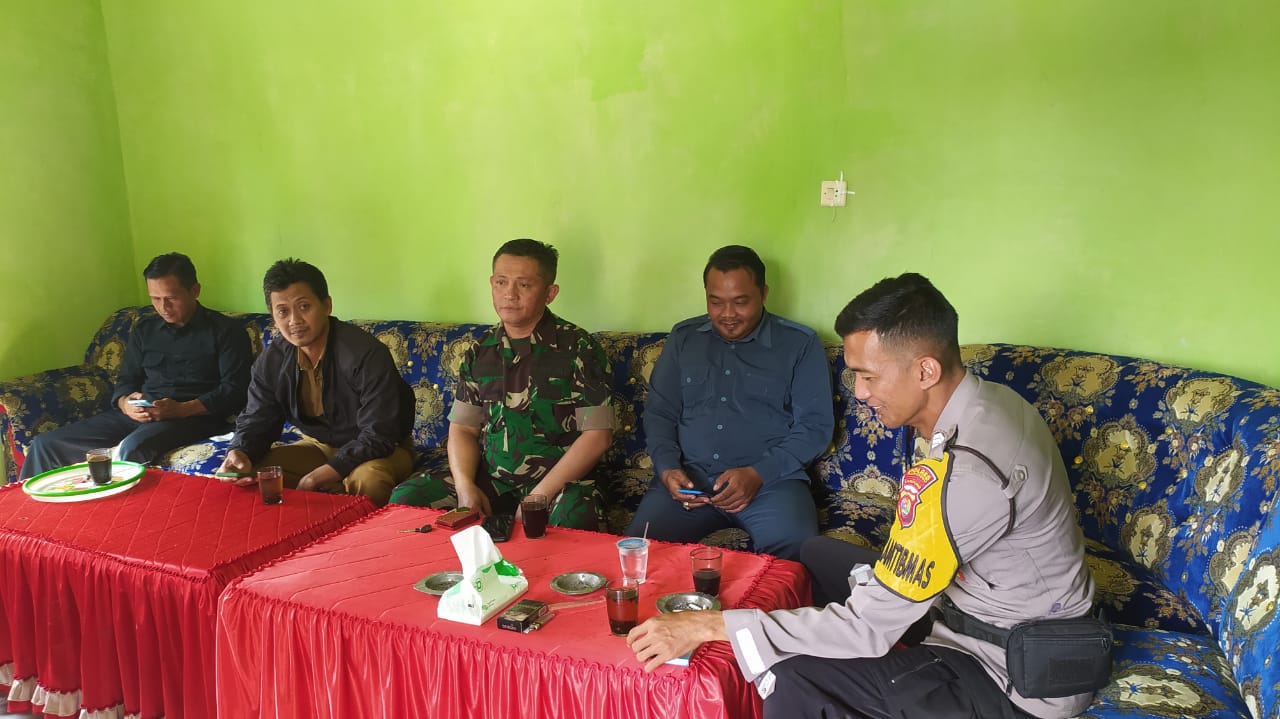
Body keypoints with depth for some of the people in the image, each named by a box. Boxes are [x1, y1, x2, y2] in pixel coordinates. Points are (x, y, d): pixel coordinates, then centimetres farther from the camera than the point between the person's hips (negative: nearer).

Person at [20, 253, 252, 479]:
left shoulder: (226, 330, 1)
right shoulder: (144, 329, 19)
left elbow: (234, 391, -8)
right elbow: (126, 380, 21)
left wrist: (182, 409, -20)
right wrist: (125, 403, -4)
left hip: (193, 417, -6)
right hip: (140, 415, 6)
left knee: (132, 448, -37)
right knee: (44, 444, -4)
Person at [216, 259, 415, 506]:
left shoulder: (366, 353, -27)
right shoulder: (271, 362, -5)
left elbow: (378, 435, -29)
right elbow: (256, 421, 2)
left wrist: (320, 476, -32)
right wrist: (239, 454, -24)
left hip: (381, 450, -6)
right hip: (320, 446, 7)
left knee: (368, 479, -39)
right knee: (254, 470, -11)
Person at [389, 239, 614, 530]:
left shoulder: (578, 348, -6)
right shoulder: (480, 352, 10)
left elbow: (597, 435, -10)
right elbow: (462, 429, 13)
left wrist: (540, 495, -16)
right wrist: (465, 486, -7)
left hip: (560, 479, -5)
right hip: (490, 479, 5)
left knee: (576, 517, -39)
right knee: (405, 498, -12)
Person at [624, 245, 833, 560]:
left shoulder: (800, 344, 5)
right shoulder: (683, 337, 15)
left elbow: (816, 426, 0)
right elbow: (659, 412, 15)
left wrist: (758, 474, -13)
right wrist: (667, 469, -4)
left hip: (772, 480, -2)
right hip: (688, 479, 3)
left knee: (794, 554, -31)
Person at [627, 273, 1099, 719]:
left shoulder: (964, 471, -33)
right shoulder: (990, 400, -5)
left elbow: (869, 626, -29)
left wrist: (711, 626, -25)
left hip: (1018, 679, -9)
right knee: (818, 554, 15)